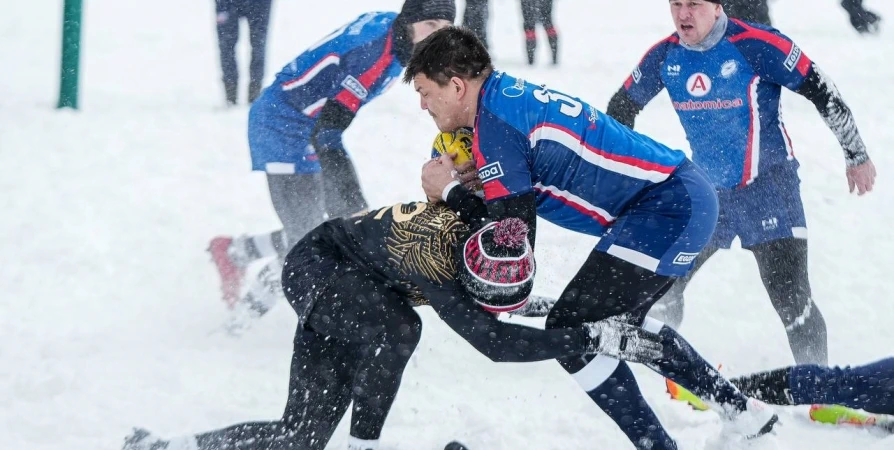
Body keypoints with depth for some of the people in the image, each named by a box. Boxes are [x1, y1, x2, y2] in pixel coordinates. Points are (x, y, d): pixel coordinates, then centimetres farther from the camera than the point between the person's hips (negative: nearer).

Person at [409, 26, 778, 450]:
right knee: (618, 320, 27)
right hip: (687, 194, 11)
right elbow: (519, 205, 19)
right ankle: (742, 411, 33)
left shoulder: (493, 121, -15)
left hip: (666, 206, -11)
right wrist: (461, 186, 4)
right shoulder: (511, 95, 14)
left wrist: (450, 191, -2)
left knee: (569, 330, -7)